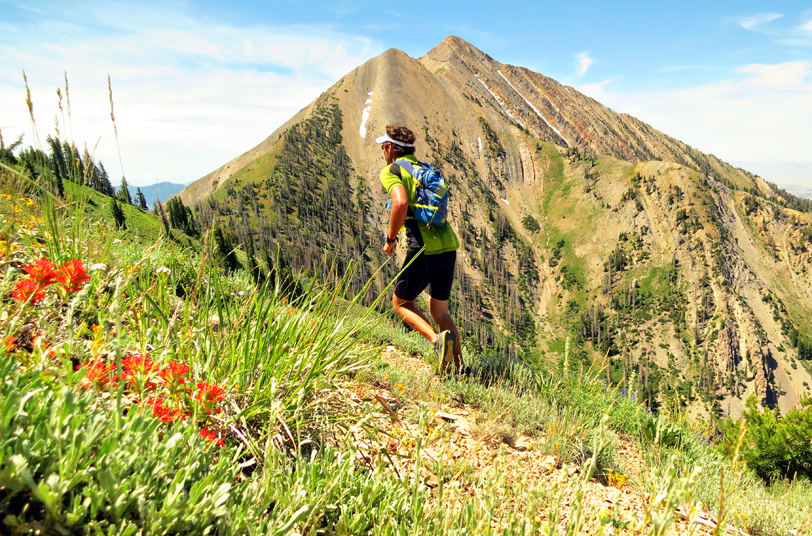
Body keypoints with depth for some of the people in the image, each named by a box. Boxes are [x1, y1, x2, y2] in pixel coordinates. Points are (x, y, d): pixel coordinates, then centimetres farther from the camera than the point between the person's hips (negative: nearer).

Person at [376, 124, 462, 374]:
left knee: (401, 303, 14)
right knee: (439, 311, 18)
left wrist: (390, 238, -9)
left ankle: (437, 338, -10)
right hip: (448, 246, 7)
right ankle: (458, 369, 14)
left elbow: (401, 203, -21)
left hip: (424, 249, -7)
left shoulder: (391, 171, -2)